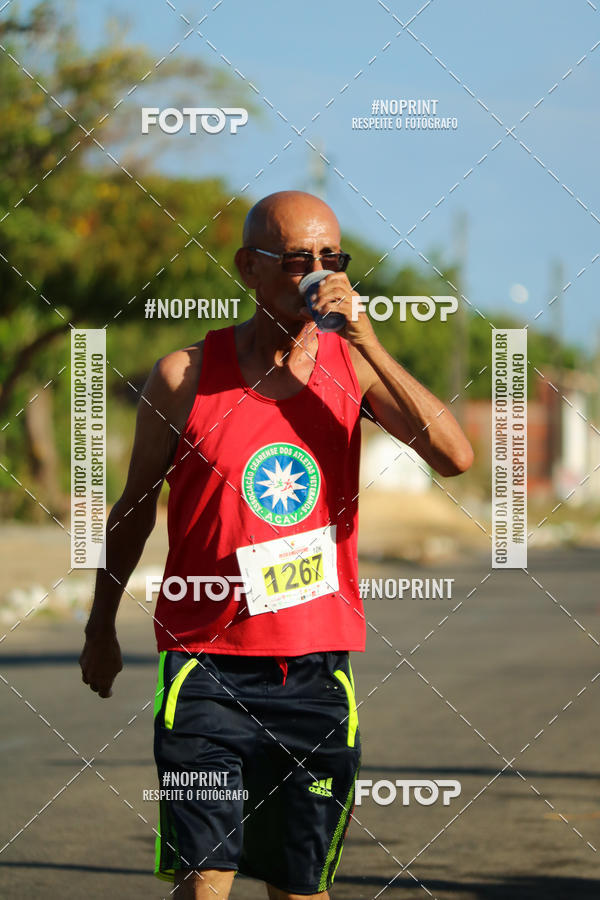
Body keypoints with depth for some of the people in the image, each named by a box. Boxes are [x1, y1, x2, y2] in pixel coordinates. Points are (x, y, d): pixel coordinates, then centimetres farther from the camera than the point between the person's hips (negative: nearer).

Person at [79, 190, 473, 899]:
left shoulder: (351, 366, 4)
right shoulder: (186, 375, -2)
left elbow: (454, 456, -11)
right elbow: (136, 502, 12)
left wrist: (365, 340, -16)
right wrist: (100, 627, 18)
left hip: (317, 672, 2)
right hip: (206, 665, -2)